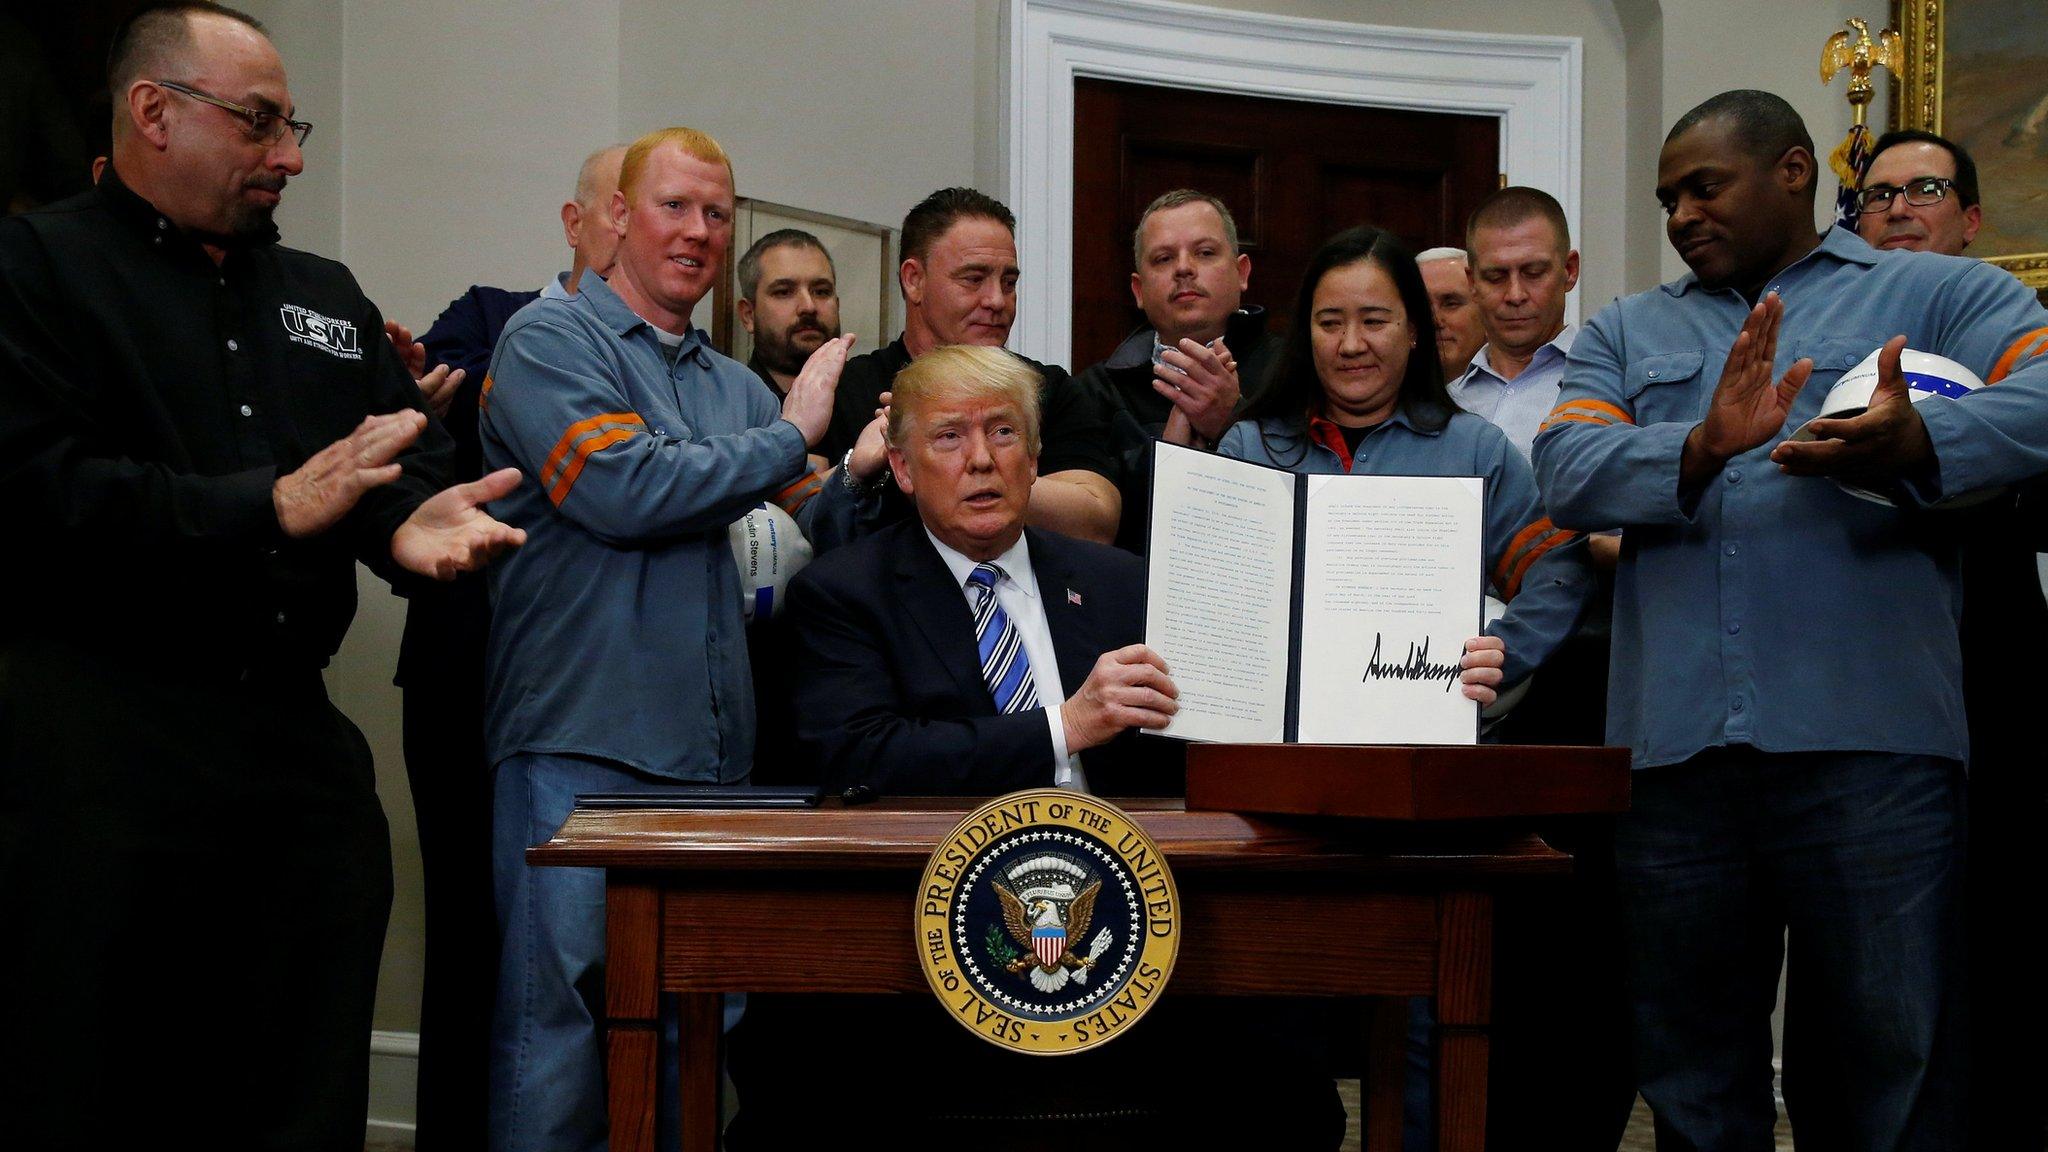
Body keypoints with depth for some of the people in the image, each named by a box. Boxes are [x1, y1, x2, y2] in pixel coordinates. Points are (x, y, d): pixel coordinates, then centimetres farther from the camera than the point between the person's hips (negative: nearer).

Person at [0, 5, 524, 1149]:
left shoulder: (328, 297, 18)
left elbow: (413, 464, 12)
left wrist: (415, 524, -12)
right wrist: (271, 507, -16)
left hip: (299, 734, 6)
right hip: (100, 743, -5)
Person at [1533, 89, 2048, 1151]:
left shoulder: (1935, 293, 11)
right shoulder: (1626, 333, 20)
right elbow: (1567, 468, 2)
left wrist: (1914, 443, -25)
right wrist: (1703, 448, -16)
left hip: (1866, 743, -3)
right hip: (1671, 746, 3)